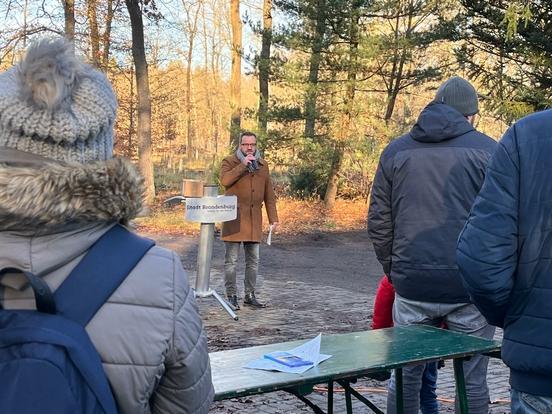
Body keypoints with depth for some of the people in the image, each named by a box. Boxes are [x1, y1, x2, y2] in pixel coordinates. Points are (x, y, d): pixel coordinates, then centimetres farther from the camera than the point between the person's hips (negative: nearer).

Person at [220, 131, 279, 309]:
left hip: (254, 219, 5)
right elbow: (225, 180, -21)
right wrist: (243, 165, -23)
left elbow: (269, 194, 14)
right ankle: (231, 296, 8)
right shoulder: (230, 161, 0)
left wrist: (273, 218, 10)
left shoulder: (262, 165, 13)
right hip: (234, 218, -4)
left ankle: (250, 295, 19)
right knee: (231, 260, 0)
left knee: (253, 260, 9)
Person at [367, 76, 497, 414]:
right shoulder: (487, 150, 0)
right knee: (472, 380, 8)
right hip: (470, 286, -2)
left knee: (405, 375, 13)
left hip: (411, 284, 2)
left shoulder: (396, 150, 9)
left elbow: (379, 221, 8)